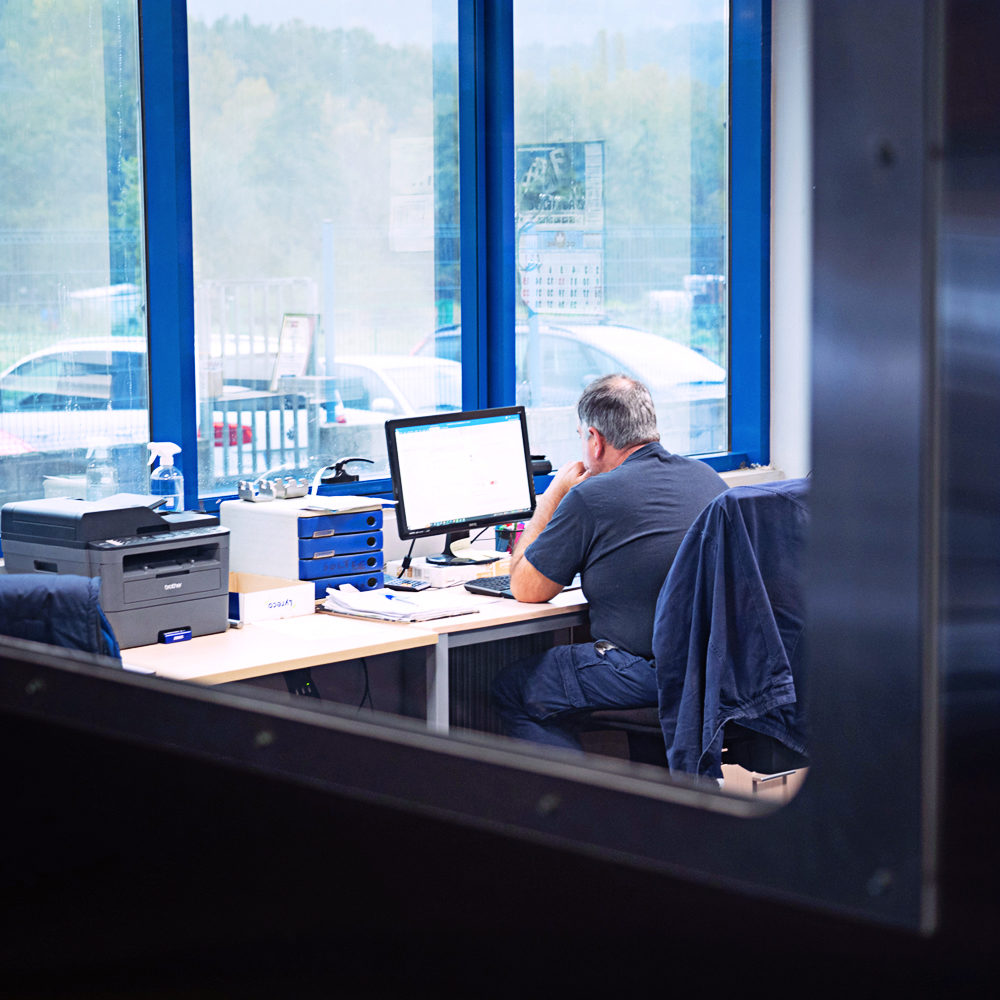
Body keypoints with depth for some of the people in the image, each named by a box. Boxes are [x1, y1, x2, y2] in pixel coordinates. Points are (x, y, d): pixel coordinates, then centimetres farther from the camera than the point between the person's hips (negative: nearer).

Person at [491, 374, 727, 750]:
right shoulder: (706, 477, 8)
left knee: (510, 688, 10)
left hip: (652, 675, -8)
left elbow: (525, 589, -1)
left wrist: (553, 496, 8)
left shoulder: (590, 498, -13)